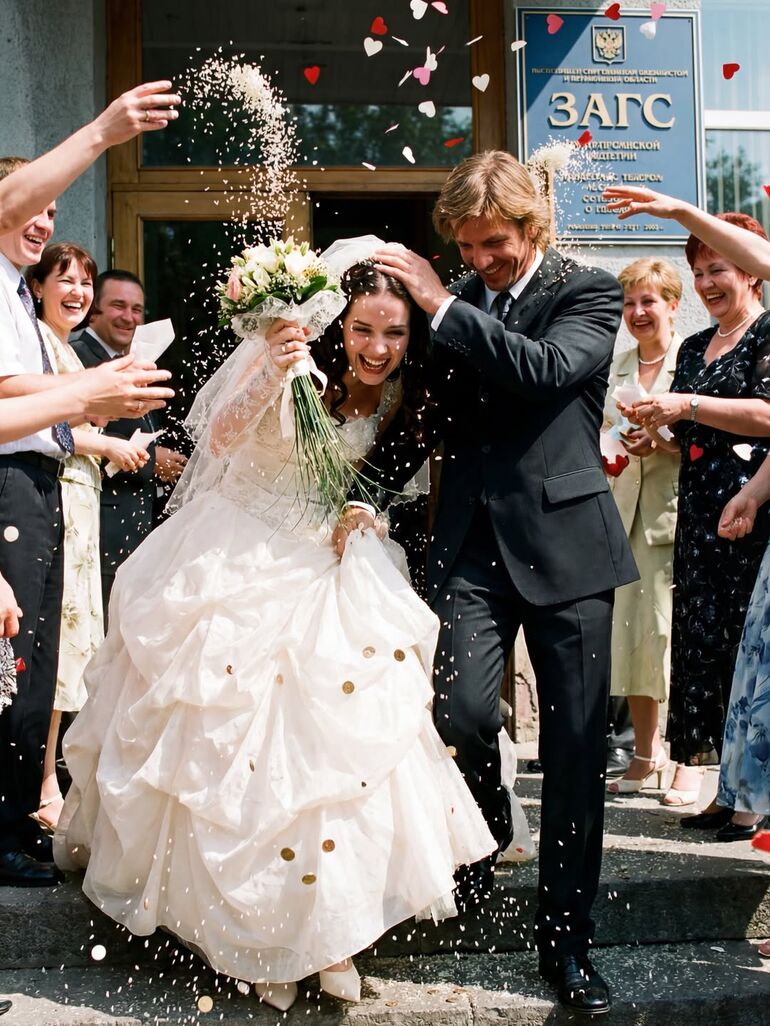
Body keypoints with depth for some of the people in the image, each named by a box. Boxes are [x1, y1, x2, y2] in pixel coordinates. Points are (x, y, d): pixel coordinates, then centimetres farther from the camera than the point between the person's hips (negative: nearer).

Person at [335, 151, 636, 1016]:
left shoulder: (588, 293, 2)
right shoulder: (456, 304, 12)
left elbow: (547, 370, -18)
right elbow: (424, 418, 17)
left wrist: (442, 307, -16)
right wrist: (366, 493, 4)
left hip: (564, 539, -2)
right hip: (473, 540, 2)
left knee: (575, 743, 1)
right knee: (459, 709, -13)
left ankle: (565, 934, 14)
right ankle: (482, 836, 21)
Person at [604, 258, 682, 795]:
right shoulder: (616, 368, 16)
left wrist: (664, 441, -20)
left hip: (677, 511, -5)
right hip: (626, 512, 6)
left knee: (670, 631, -7)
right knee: (629, 631, 5)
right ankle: (646, 752, 17)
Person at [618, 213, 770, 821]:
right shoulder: (693, 348, 21)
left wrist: (688, 407, -15)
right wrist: (657, 429, 6)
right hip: (699, 515, 7)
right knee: (696, 637, 2)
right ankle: (693, 761, 6)